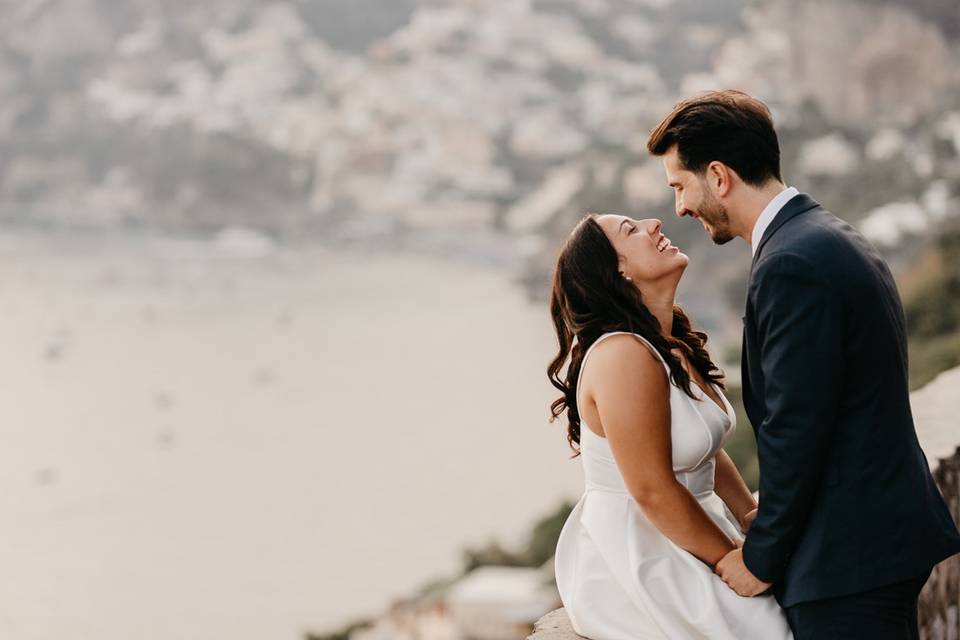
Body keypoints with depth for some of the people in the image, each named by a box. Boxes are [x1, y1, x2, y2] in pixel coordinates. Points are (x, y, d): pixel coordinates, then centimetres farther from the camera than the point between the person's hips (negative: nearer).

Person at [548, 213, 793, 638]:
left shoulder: (674, 346, 9)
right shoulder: (624, 356, -21)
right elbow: (654, 493, -22)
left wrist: (751, 517, 3)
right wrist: (736, 560, -13)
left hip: (681, 537, 9)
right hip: (635, 567, -9)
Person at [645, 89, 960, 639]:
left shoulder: (790, 267, -18)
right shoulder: (836, 239, 14)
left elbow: (794, 429, -19)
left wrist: (762, 557, -9)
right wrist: (770, 531, 17)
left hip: (848, 562, -10)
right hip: (892, 528, 10)